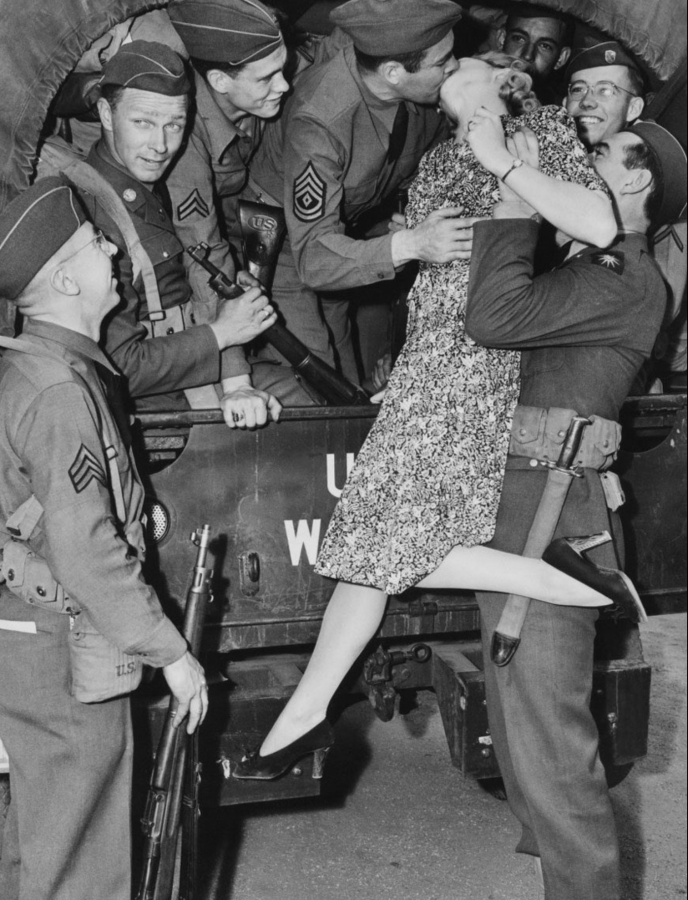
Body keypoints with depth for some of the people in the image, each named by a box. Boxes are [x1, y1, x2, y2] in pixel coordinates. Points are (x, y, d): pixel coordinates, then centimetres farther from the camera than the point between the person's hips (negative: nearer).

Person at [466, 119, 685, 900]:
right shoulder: (585, 267, 19)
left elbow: (495, 318, -21)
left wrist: (518, 193, -15)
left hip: (546, 507, -9)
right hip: (514, 499, 9)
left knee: (544, 727, -6)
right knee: (518, 714, 19)